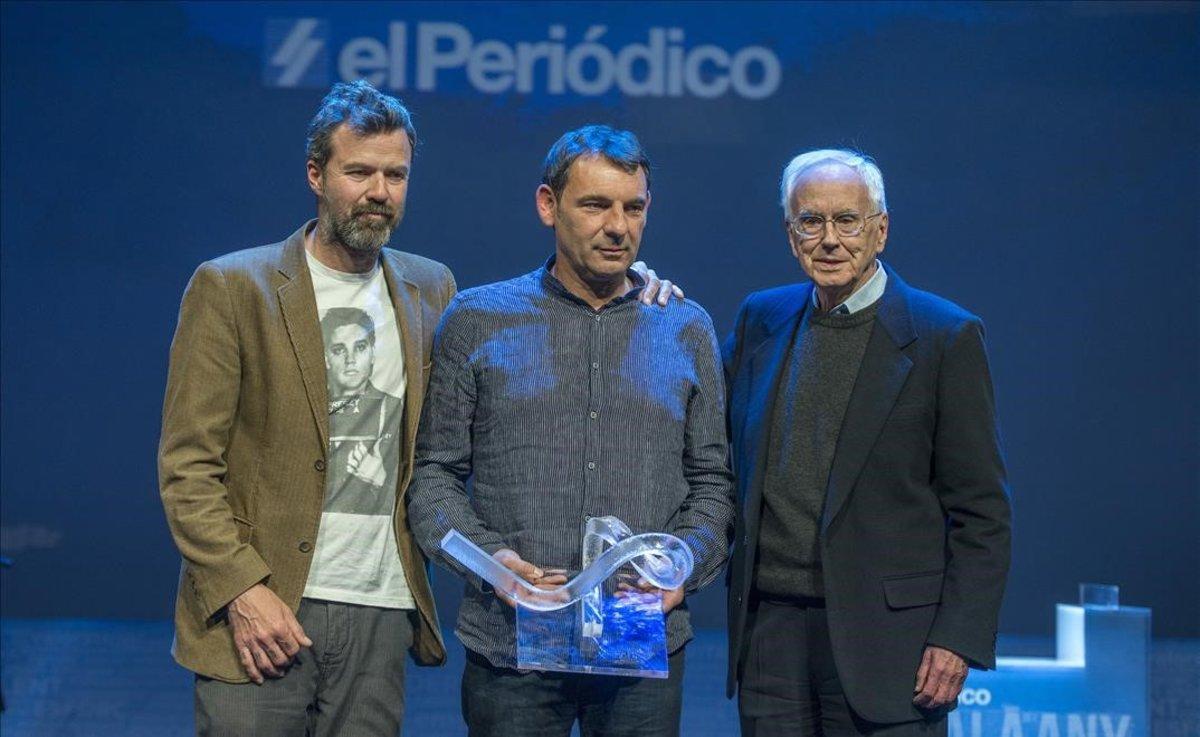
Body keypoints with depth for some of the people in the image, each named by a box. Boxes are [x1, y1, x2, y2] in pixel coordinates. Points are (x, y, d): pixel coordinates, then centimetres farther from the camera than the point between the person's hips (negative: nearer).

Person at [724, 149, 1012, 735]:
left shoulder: (946, 337, -3)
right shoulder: (760, 319, 11)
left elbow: (981, 512, -4)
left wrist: (959, 639, -12)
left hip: (882, 637, -4)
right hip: (769, 629, 4)